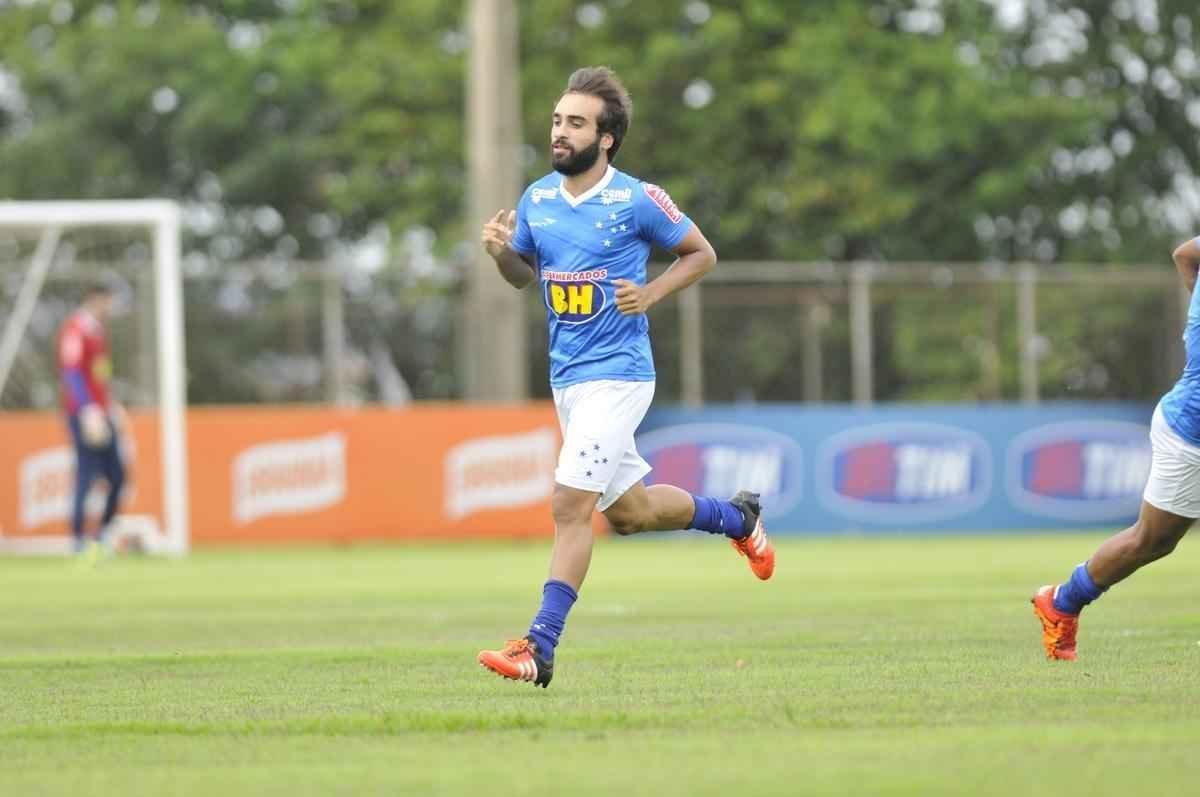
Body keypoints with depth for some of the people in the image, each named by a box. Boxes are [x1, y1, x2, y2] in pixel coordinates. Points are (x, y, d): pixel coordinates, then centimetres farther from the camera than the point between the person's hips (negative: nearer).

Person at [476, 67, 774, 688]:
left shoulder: (638, 200, -10)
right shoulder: (536, 199, 6)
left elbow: (701, 253, 3)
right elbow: (524, 274, 20)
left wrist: (651, 294, -11)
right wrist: (500, 252, -2)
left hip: (617, 374, -7)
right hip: (565, 376, 7)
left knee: (570, 506, -17)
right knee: (628, 511, 18)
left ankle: (539, 649, -18)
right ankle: (736, 516, 44)